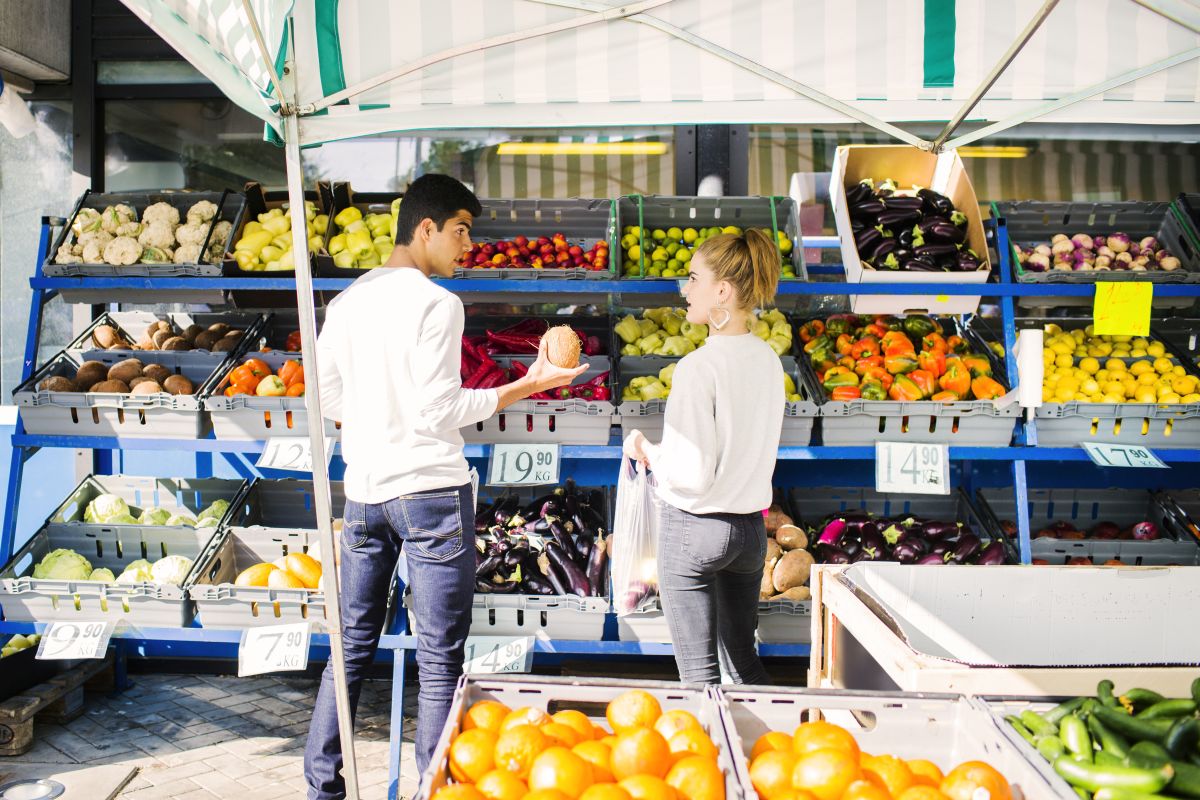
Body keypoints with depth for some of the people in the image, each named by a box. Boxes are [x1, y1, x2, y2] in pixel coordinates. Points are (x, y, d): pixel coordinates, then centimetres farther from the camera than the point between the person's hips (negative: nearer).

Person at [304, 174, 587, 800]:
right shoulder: (436, 303, -13)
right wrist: (529, 385, -10)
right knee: (439, 660, 3)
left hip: (363, 491, 7)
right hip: (430, 492, -7)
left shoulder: (346, 301, 9)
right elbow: (438, 411, -16)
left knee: (352, 647, 16)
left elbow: (328, 399, 14)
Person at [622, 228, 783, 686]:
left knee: (699, 672, 5)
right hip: (750, 525, 7)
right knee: (743, 661, 20)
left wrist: (647, 453, -2)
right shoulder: (768, 360, 2)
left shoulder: (699, 366, -19)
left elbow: (692, 475, -20)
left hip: (694, 527, -7)